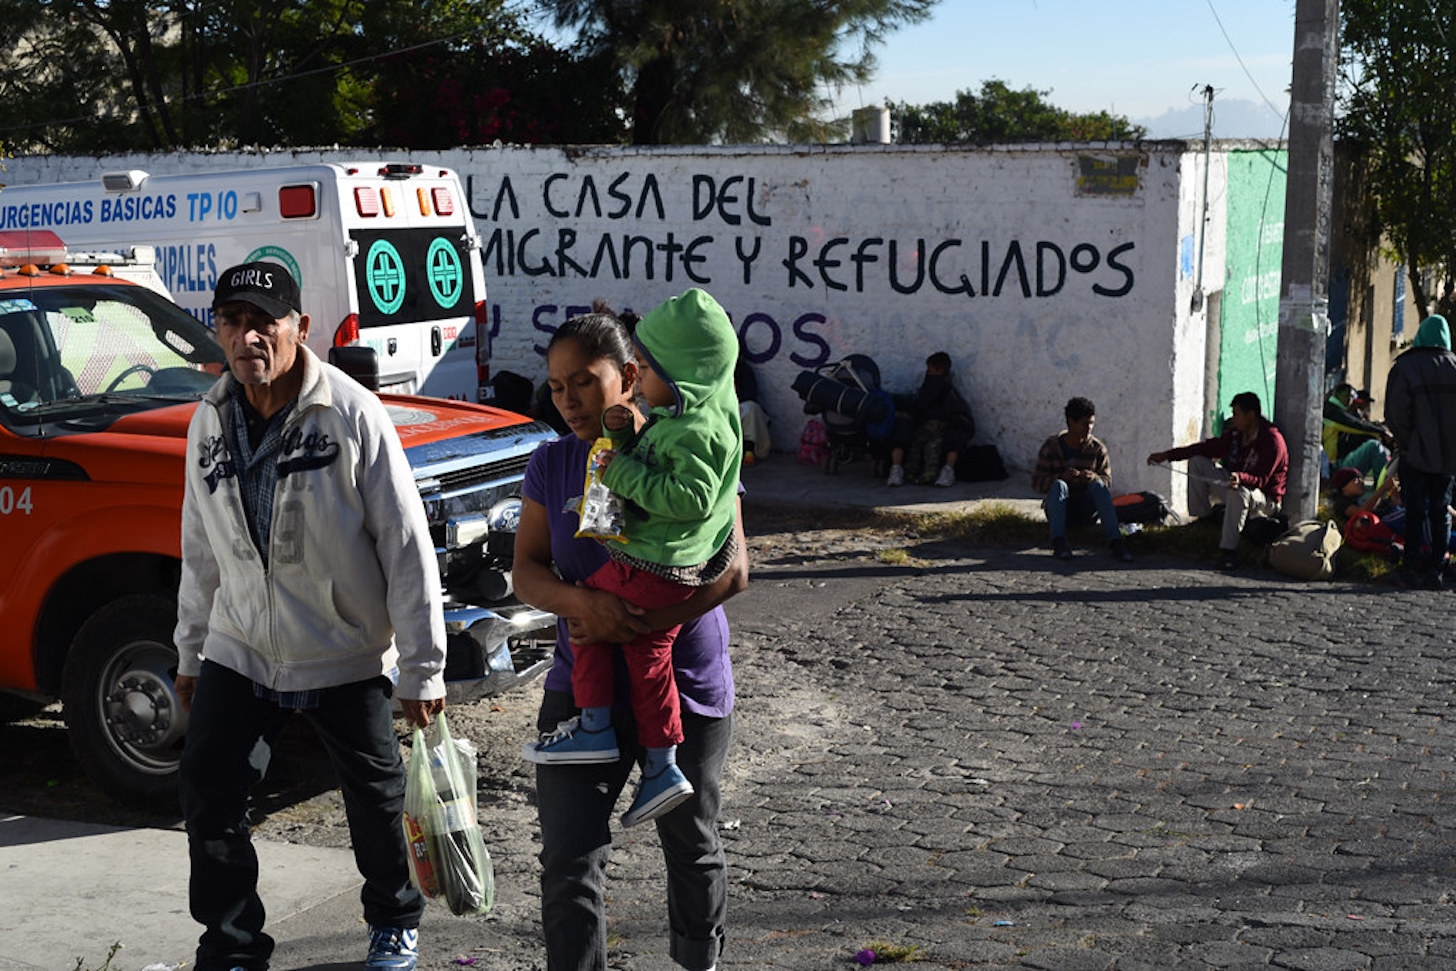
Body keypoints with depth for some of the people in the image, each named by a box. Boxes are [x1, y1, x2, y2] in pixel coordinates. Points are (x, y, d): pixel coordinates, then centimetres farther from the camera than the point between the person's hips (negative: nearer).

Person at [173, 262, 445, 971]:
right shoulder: (210, 423, 1)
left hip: (347, 653, -4)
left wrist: (422, 668, -14)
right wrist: (190, 652, 16)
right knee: (207, 792, 1)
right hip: (239, 648, 4)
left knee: (374, 798, 11)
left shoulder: (352, 415, -16)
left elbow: (407, 547, -15)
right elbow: (200, 552, 12)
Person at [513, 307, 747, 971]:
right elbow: (527, 571, -2)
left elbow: (731, 569, -13)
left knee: (692, 850, 18)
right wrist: (582, 603, -25)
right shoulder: (552, 466, 1)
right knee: (569, 864, -6)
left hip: (687, 690, -1)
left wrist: (639, 626, -25)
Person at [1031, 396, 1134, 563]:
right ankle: (1058, 542, -47)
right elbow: (1036, 483, -7)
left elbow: (1108, 483, 0)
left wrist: (1094, 478, -24)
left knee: (1098, 485, -27)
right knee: (1059, 485, -30)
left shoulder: (1098, 449, -1)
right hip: (1058, 508, -1)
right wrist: (1061, 477, -26)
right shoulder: (1051, 447, -4)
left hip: (1086, 511, 1)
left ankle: (1115, 540, -42)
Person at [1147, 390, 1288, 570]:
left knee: (1239, 492, -42)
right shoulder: (1236, 433, 1)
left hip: (1264, 500, -8)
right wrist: (1167, 455, 2)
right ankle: (1202, 521, -6)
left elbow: (1260, 480, -27)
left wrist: (1239, 478, -49)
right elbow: (1209, 447, 6)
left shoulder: (1272, 440, -21)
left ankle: (1228, 550, -36)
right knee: (1197, 462, -3)